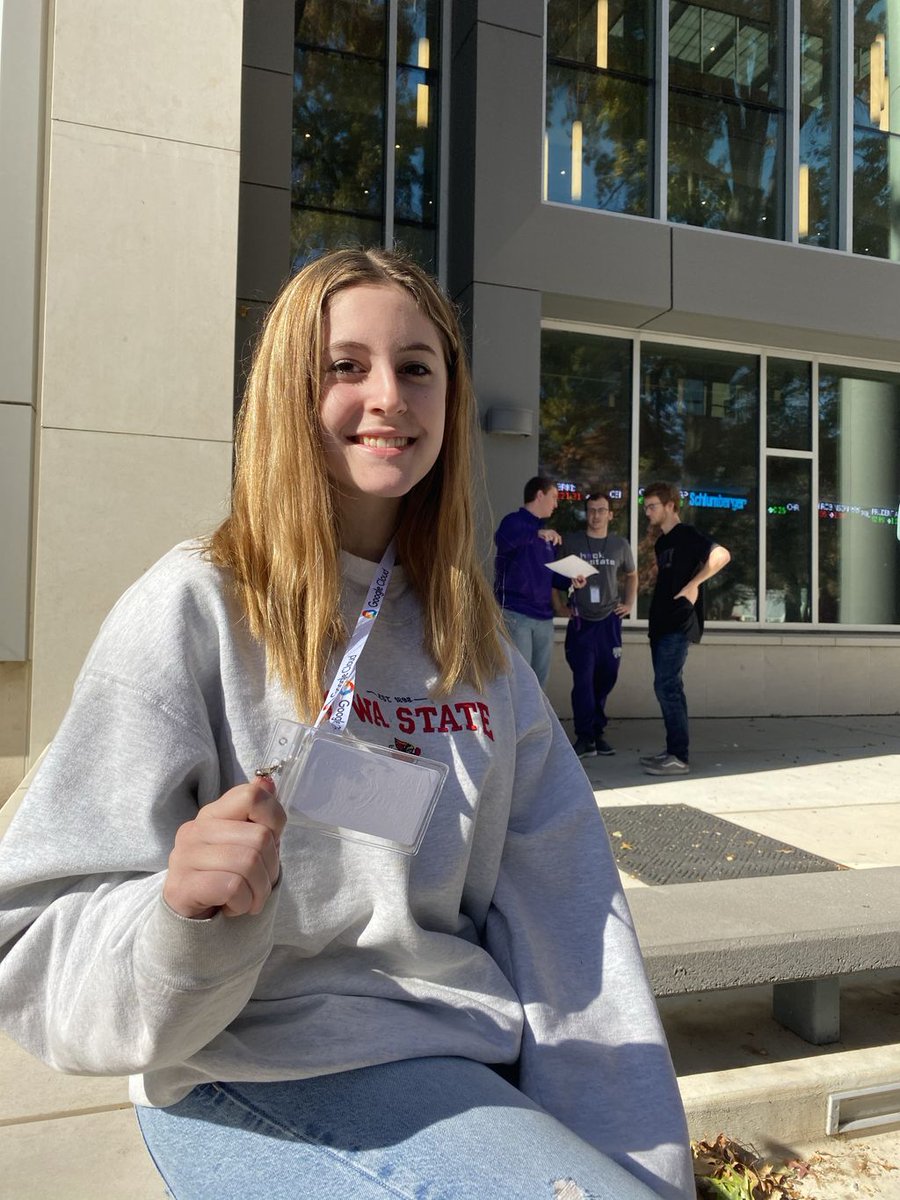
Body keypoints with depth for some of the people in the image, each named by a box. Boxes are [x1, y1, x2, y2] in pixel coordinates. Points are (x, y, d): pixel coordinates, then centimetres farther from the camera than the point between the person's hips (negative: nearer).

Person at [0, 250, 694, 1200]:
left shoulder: (472, 640, 5)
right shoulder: (197, 608, -11)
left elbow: (566, 911, 2)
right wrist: (189, 921, -32)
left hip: (481, 1066, 5)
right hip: (266, 1081, -5)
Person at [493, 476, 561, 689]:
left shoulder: (547, 534, 19)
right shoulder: (515, 521, -5)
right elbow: (502, 539, -30)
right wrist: (537, 533, -41)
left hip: (544, 617, 8)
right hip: (516, 614, -8)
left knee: (539, 679, 12)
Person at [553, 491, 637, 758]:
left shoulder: (620, 545, 7)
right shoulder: (570, 542, 0)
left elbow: (631, 575, 23)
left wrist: (629, 604, 13)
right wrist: (559, 606, 0)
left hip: (609, 621, 3)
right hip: (580, 622, -3)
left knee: (606, 678, 7)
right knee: (583, 679, -9)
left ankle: (597, 732, 21)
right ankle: (585, 737, -3)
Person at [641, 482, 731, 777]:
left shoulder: (687, 535, -8)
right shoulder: (661, 543, 18)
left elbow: (722, 554, -23)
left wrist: (694, 584, -27)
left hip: (679, 624, -9)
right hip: (662, 624, 9)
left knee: (666, 686, -12)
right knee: (669, 687, 10)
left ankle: (680, 757, -9)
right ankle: (673, 750, 16)